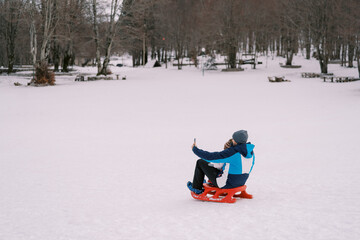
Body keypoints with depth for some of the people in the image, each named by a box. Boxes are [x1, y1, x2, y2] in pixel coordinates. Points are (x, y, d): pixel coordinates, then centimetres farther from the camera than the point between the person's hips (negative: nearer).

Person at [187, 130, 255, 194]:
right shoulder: (251, 152, -6)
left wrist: (195, 149, -7)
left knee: (200, 162, 7)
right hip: (240, 182, 7)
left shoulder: (231, 152, -28)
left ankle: (196, 188, 25)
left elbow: (210, 157, -21)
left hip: (227, 184, -7)